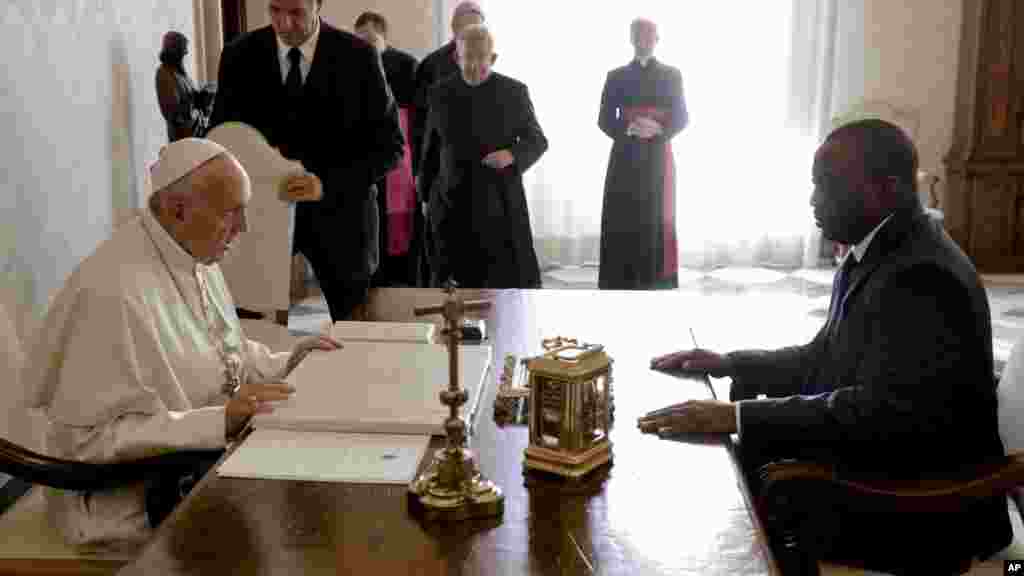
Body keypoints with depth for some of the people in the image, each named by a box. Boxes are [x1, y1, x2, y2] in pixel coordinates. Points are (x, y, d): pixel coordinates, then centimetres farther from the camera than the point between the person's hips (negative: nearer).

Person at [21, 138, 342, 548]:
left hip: (206, 453, 9)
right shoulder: (114, 292, -26)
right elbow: (91, 438, -26)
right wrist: (219, 421, -31)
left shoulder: (197, 256, 4)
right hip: (144, 494, -9)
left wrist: (285, 363, 1)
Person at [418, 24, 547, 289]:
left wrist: (512, 155, -16)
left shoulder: (514, 91, 0)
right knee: (461, 282, 7)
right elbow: (431, 149, 12)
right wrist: (427, 196, 14)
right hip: (453, 204, 2)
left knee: (518, 282, -3)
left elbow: (537, 141, 4)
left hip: (502, 203, -2)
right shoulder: (441, 93, 5)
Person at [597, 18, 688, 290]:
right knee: (622, 222, -4)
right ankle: (621, 285, 1)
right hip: (625, 160, 0)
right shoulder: (616, 76, 9)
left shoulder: (671, 75, 9)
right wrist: (629, 129, -14)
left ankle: (656, 285, 2)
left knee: (656, 222, -4)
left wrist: (658, 129, -15)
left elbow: (682, 118, 5)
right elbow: (604, 120, 5)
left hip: (658, 159, 0)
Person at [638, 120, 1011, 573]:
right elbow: (825, 358, 14)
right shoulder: (881, 250, 7)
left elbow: (882, 412, -32)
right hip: (872, 473, 8)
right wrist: (728, 363, 3)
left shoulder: (923, 276, -24)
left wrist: (735, 416, -33)